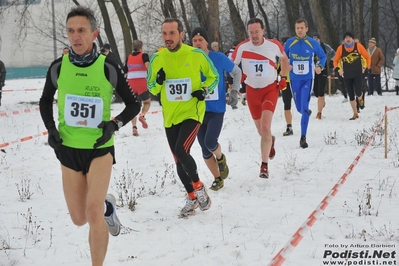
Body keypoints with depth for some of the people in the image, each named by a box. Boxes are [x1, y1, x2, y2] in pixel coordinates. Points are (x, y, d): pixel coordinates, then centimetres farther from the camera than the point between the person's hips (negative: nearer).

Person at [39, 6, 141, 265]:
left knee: (93, 213, -17)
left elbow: (134, 105, 1)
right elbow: (45, 101, 14)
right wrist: (51, 128, -2)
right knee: (79, 219, 11)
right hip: (68, 149, 3)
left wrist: (115, 124, -16)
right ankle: (107, 205, 44)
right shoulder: (58, 67, -6)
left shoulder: (108, 68, -11)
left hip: (100, 148, -3)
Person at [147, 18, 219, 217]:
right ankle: (192, 198, 29)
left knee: (181, 150, -22)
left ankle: (199, 187, 2)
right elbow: (151, 89, 8)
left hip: (192, 112, -4)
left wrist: (204, 91, -12)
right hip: (170, 116, 4)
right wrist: (158, 82, -13)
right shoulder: (157, 58, -1)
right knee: (179, 162, 10)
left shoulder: (197, 55, -9)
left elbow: (213, 77, 7)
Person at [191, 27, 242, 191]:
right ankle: (218, 179, 25)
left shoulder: (219, 58, -7)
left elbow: (237, 72, 9)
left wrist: (234, 91, 0)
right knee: (205, 150, 5)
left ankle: (220, 158, 16)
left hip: (217, 110, -2)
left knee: (210, 142, -20)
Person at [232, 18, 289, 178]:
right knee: (261, 130, 14)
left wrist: (284, 77, 8)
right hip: (252, 91, 2)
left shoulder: (274, 45, -10)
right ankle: (270, 141, 51)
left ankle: (264, 165, -12)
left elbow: (284, 58, 11)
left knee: (265, 126, -19)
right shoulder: (242, 47, -12)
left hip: (270, 89, -2)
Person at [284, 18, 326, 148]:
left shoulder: (313, 43, -4)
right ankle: (307, 112, 51)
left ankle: (303, 137, -8)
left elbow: (323, 56, 8)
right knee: (300, 108, 11)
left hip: (308, 79, -2)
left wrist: (320, 66, -10)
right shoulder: (289, 42, -1)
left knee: (304, 107, -13)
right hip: (294, 79, 2)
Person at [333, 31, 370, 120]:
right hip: (347, 75, 2)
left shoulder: (358, 46, -5)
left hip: (358, 74, -2)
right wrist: (339, 69, 1)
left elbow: (367, 57, 7)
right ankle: (355, 114, 16)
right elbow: (336, 60, 11)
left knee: (358, 93, -13)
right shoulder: (341, 48, -1)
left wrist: (365, 67, 5)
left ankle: (360, 98, 26)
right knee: (351, 95, 4)